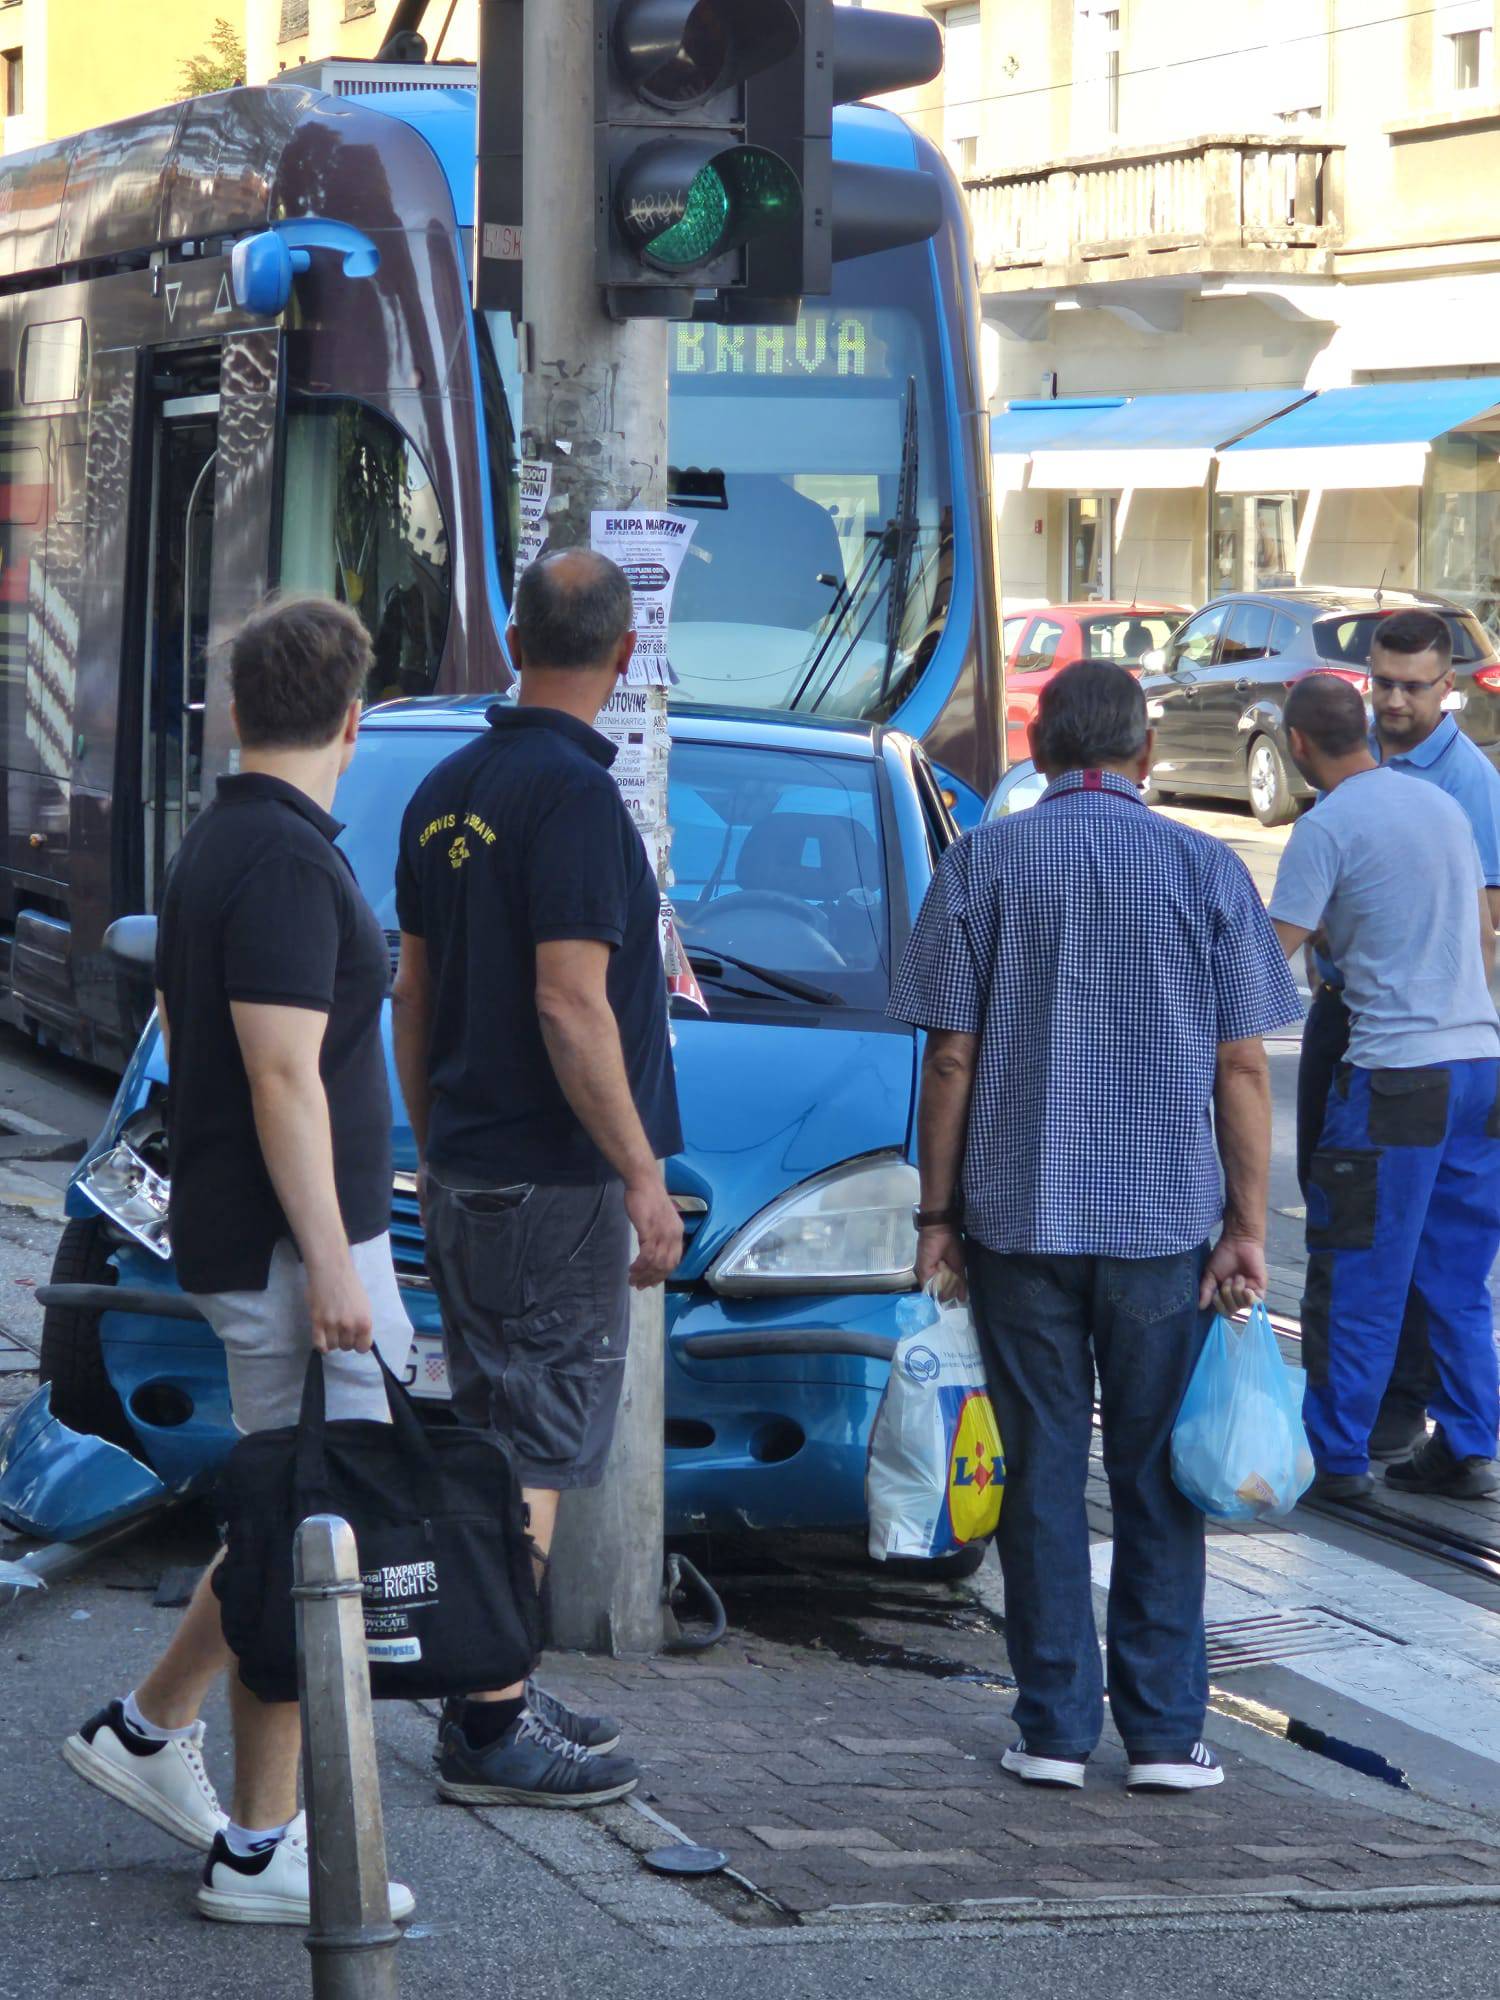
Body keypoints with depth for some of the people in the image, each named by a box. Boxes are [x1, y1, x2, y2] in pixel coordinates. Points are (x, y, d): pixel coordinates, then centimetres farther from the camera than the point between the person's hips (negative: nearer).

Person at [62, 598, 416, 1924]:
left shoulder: (217, 844, 12)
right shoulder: (286, 860, -18)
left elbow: (181, 1033, 21)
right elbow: (284, 1079, -23)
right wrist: (331, 1266, -22)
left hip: (237, 1232, 10)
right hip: (293, 1243, -10)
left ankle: (150, 1727, 24)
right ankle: (259, 1851, 1)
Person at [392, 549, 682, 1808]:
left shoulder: (447, 792, 10)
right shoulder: (575, 797, -17)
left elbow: (412, 992, 15)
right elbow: (570, 1008, -21)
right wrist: (644, 1178, -17)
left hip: (464, 1177, 9)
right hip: (555, 1183, -9)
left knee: (491, 1441, 16)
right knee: (532, 1454, -5)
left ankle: (489, 1695, 23)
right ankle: (493, 1731, -4)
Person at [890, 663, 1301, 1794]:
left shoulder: (985, 866, -1)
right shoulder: (1208, 872, 0)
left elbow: (951, 1057, -2)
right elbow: (1241, 1069, -2)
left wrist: (938, 1214, 4)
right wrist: (1248, 1226, 2)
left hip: (1018, 1218, 0)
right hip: (1165, 1222, 0)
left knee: (1044, 1472, 7)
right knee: (1157, 1477, 8)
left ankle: (1056, 1729, 7)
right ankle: (1165, 1732, 8)